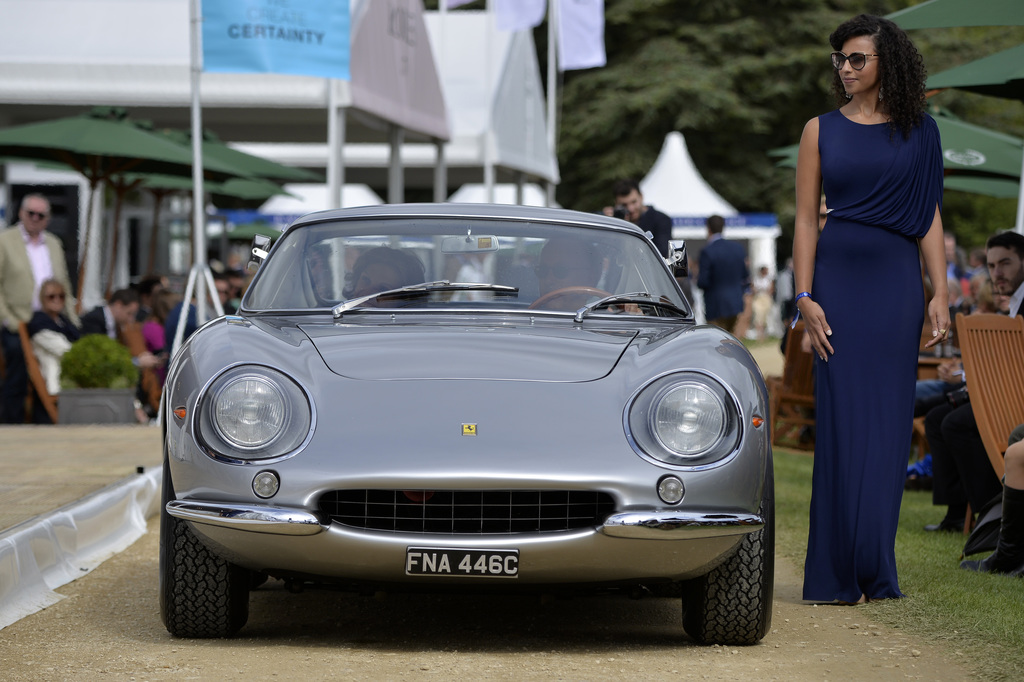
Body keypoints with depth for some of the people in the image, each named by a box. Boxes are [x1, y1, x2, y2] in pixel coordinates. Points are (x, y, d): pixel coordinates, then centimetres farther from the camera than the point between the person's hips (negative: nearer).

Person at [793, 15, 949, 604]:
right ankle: (839, 574, 2)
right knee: (842, 419, -3)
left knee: (888, 418, 1)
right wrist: (805, 297, -5)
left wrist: (941, 293, -4)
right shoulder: (821, 130, 6)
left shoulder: (918, 131, 7)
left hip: (897, 279, 1)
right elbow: (806, 219, 4)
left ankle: (875, 570, 8)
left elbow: (930, 216, 5)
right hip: (838, 274, 0)